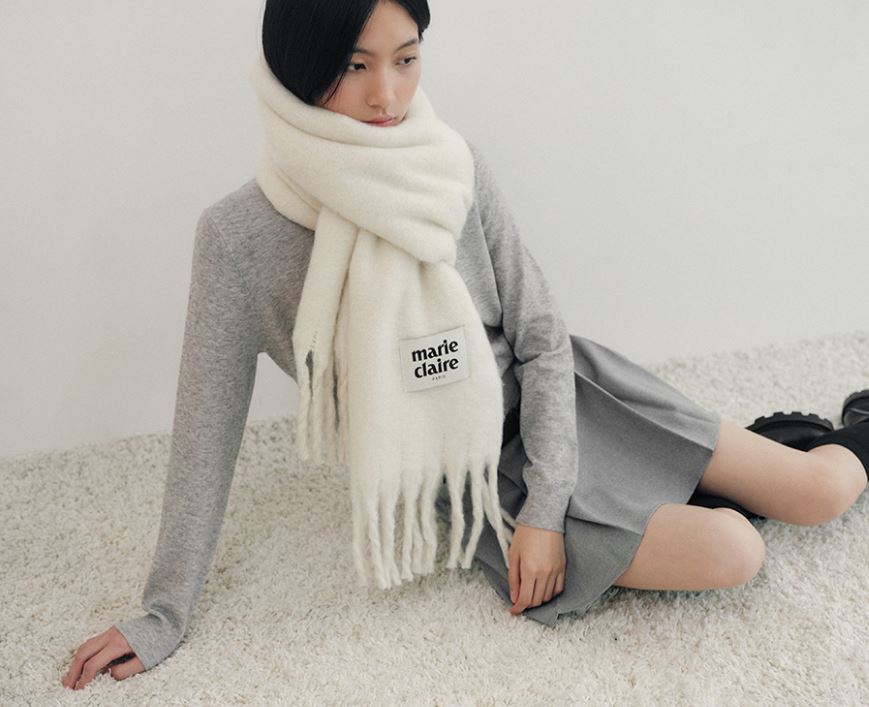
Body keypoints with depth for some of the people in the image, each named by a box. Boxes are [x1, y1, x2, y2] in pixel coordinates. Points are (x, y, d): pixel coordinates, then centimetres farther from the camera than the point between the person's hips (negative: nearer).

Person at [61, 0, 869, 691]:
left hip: (559, 400, 2)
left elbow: (540, 339, -5)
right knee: (728, 554, -18)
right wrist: (165, 614, -6)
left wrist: (546, 506, -13)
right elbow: (207, 432, -11)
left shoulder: (455, 168, -13)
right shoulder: (240, 238, -19)